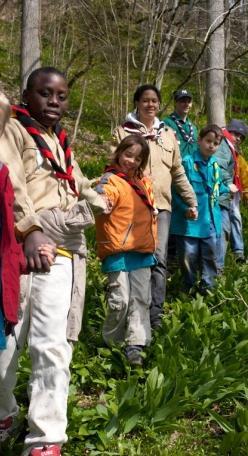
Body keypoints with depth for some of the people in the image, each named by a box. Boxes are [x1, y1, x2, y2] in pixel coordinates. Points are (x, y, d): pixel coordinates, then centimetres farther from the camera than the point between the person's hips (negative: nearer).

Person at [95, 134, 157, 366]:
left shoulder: (144, 183, 15)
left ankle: (135, 345, 12)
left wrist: (151, 240, 21)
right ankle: (110, 343, 15)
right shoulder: (111, 180, -8)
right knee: (120, 300, -6)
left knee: (141, 299, 6)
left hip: (142, 251, 7)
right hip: (118, 251, -7)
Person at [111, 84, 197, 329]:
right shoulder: (123, 132, 5)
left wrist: (192, 201, 17)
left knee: (158, 258, -6)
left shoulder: (168, 134, 16)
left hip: (161, 205, 3)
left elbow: (178, 172, 19)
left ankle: (155, 314, -4)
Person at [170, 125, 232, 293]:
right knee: (188, 255, 1)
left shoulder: (215, 165, 9)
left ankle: (207, 288, 23)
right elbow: (176, 189, -14)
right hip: (190, 220, -5)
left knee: (210, 255, 10)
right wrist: (185, 208, -22)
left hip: (211, 220, 6)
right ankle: (189, 288, 18)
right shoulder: (187, 162, -11)